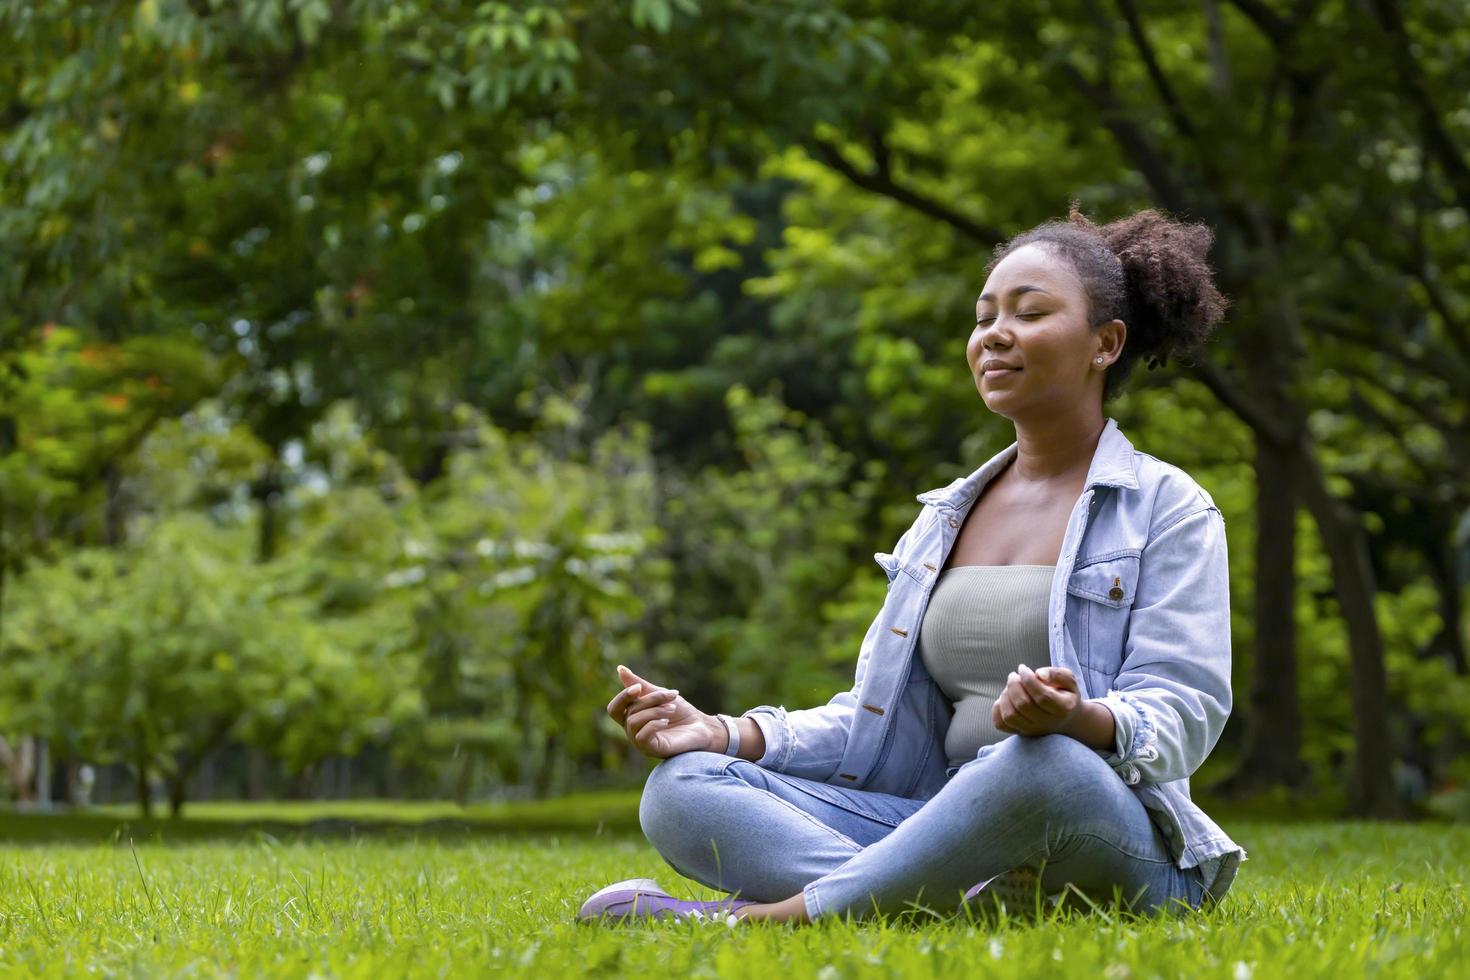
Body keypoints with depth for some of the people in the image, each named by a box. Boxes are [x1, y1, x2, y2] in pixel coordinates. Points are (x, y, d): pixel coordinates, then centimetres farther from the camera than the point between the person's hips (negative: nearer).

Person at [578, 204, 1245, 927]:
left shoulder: (1168, 510, 4)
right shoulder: (943, 518, 21)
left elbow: (1183, 712, -8)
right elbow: (873, 719, 18)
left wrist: (1080, 719, -32)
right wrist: (724, 735, 0)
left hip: (1117, 834, -5)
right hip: (946, 829, 5)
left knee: (1045, 766, -42)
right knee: (680, 790, -15)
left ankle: (765, 916, -30)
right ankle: (958, 905, -36)